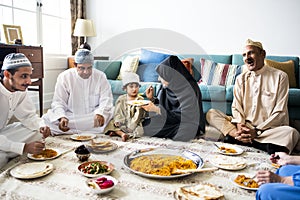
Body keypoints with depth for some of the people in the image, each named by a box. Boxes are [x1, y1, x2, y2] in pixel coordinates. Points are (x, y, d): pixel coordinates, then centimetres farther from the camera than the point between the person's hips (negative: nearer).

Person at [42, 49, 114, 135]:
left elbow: (106, 100, -10)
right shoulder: (64, 77, -5)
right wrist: (62, 117, -29)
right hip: (70, 115, 0)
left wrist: (100, 114, -33)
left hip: (93, 116, 0)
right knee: (46, 118, -26)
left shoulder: (100, 76, -3)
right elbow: (58, 102, -7)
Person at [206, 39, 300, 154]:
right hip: (244, 126, 3)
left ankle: (235, 137, -28)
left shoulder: (280, 76, -1)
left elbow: (280, 113, -7)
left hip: (269, 128, -2)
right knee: (211, 114, -14)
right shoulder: (241, 79, 11)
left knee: (291, 133, -35)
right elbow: (236, 107, 3)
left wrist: (257, 131, -18)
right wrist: (240, 126, -18)